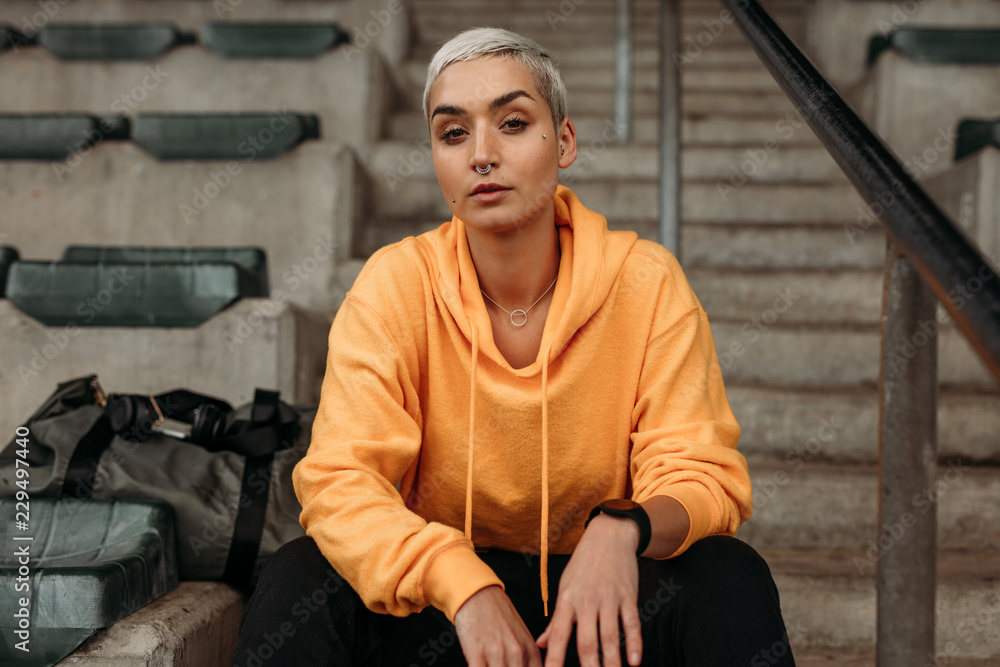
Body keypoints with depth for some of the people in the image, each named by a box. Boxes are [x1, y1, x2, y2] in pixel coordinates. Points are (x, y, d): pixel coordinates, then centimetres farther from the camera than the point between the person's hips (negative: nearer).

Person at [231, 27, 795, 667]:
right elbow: (338, 482, -18)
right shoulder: (397, 284, -10)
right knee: (299, 578, -25)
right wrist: (463, 582, -36)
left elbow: (705, 476, -11)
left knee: (730, 578, -28)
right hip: (443, 602, 1)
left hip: (598, 595, 0)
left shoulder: (646, 283, -10)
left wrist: (622, 526, -35)